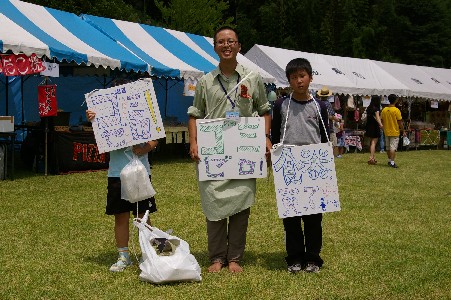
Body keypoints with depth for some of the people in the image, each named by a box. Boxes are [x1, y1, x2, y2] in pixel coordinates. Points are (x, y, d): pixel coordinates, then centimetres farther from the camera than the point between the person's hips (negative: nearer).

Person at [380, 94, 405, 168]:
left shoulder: (384, 110, 1)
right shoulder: (396, 110, -14)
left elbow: (382, 121, 8)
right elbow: (400, 122, -12)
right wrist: (403, 131, -1)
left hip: (387, 132, 5)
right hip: (395, 132, -5)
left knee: (388, 147, 15)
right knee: (393, 147, -4)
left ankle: (389, 161, 27)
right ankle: (392, 162, -8)